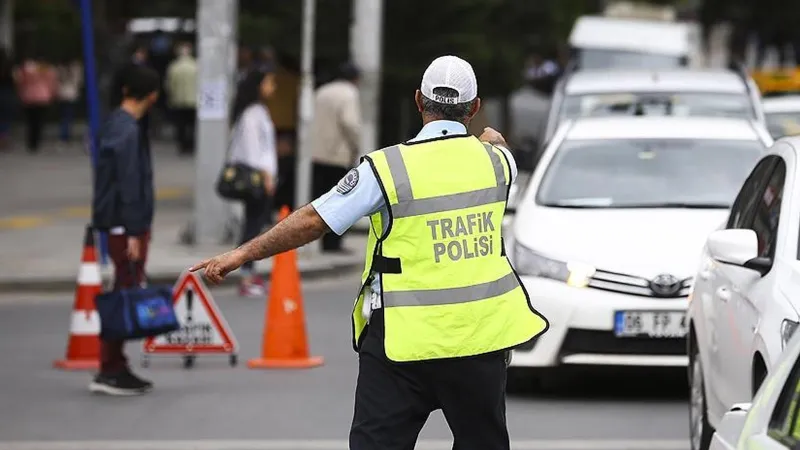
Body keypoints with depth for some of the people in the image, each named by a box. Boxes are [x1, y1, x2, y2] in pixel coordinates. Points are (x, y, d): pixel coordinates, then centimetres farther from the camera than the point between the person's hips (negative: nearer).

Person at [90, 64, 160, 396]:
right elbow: (129, 185, -20)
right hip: (127, 226, -10)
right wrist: (133, 233, -20)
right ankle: (109, 372, -5)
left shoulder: (115, 124, 13)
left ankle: (116, 368, 16)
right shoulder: (128, 132, -17)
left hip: (120, 226, 10)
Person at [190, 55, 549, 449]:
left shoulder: (389, 167, -11)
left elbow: (313, 221, -10)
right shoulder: (496, 160, 2)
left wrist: (243, 254, 0)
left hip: (405, 340, -3)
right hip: (481, 335, 3)